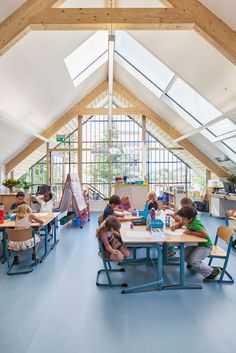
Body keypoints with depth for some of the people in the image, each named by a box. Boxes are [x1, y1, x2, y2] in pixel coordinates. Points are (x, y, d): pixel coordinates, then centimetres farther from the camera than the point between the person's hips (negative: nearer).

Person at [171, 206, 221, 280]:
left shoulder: (195, 225, -31)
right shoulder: (188, 220, -6)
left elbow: (205, 235, -43)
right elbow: (180, 224, 14)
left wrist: (191, 232, -35)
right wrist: (175, 226, -8)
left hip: (205, 246, -8)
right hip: (196, 244, 8)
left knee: (193, 261, -21)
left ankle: (213, 272, 1)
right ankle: (195, 265, 26)